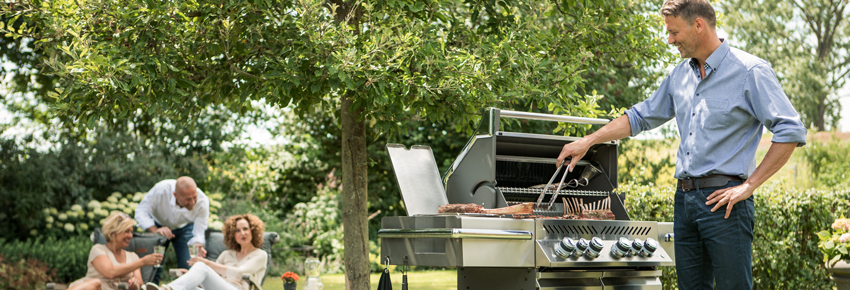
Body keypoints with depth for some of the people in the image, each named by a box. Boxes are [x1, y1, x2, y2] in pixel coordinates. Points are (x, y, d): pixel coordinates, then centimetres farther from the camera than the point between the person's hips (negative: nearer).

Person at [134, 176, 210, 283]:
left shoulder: (203, 202, -32)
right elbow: (141, 211, -30)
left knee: (188, 265, -14)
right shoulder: (161, 190, -38)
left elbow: (199, 233, -27)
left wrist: (198, 246, -50)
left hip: (185, 228, 1)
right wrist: (155, 230, -46)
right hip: (159, 225, -1)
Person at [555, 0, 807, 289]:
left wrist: (749, 185, -13)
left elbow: (791, 132, -11)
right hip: (684, 198, 7)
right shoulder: (680, 75, 15)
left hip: (723, 201, -7)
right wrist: (588, 141, 20)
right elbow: (641, 116, 25)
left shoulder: (750, 71, -7)